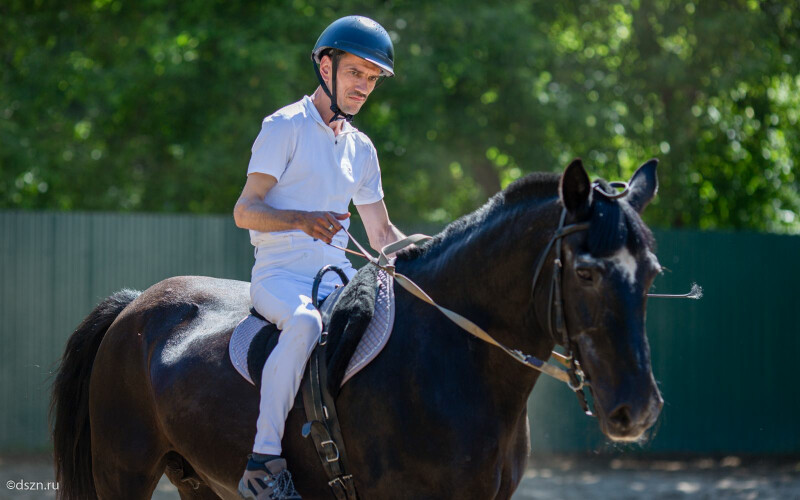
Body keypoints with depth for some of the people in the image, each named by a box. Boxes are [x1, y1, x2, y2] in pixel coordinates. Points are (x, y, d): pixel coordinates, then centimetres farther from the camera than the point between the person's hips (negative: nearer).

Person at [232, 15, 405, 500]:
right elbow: (245, 211, -9)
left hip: (338, 277, 7)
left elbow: (382, 233, 25)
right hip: (280, 274, -7)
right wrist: (304, 219, -27)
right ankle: (264, 461, -39)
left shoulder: (361, 148, 20)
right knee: (305, 322, -38)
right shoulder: (285, 127, -1)